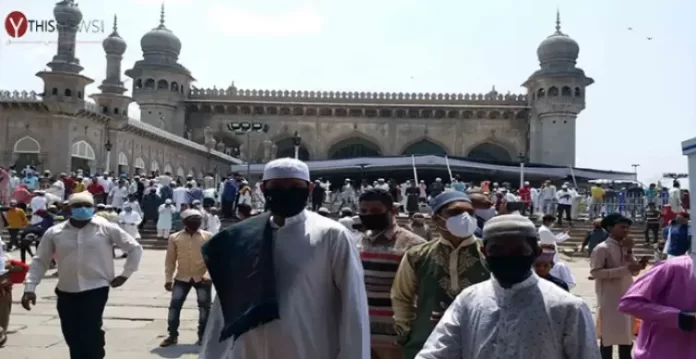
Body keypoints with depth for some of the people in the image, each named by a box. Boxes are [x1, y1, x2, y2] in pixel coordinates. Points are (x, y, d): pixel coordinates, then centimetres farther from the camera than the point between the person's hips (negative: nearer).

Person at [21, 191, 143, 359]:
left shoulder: (106, 228, -5)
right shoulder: (54, 232, 1)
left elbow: (135, 248, 1)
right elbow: (40, 261, 9)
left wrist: (125, 274, -1)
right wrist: (30, 287, -1)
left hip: (96, 290, -3)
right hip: (66, 292, 4)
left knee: (90, 334, -11)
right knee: (73, 337, 11)